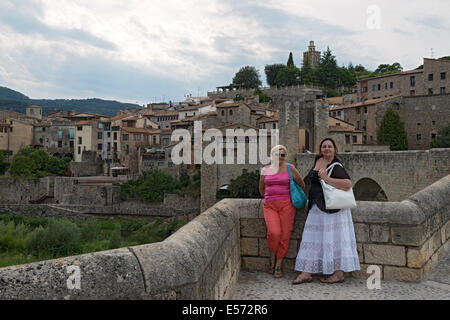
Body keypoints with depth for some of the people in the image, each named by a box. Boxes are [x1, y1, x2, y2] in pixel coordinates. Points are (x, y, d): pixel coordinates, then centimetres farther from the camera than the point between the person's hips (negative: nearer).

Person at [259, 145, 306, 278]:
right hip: (269, 206, 1)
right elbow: (261, 188, 25)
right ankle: (272, 259, 6)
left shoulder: (290, 169, 3)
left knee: (284, 236, -4)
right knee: (274, 232, -19)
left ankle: (278, 266, 11)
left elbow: (302, 185, 13)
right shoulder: (266, 170, 10)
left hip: (286, 205, -1)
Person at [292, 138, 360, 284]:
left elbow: (348, 184, -24)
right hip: (317, 208, 8)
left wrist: (327, 179, -22)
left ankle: (339, 273, 7)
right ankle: (306, 273, 8)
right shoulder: (318, 160, 12)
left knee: (335, 238, -2)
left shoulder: (336, 166, -11)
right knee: (313, 238, 6)